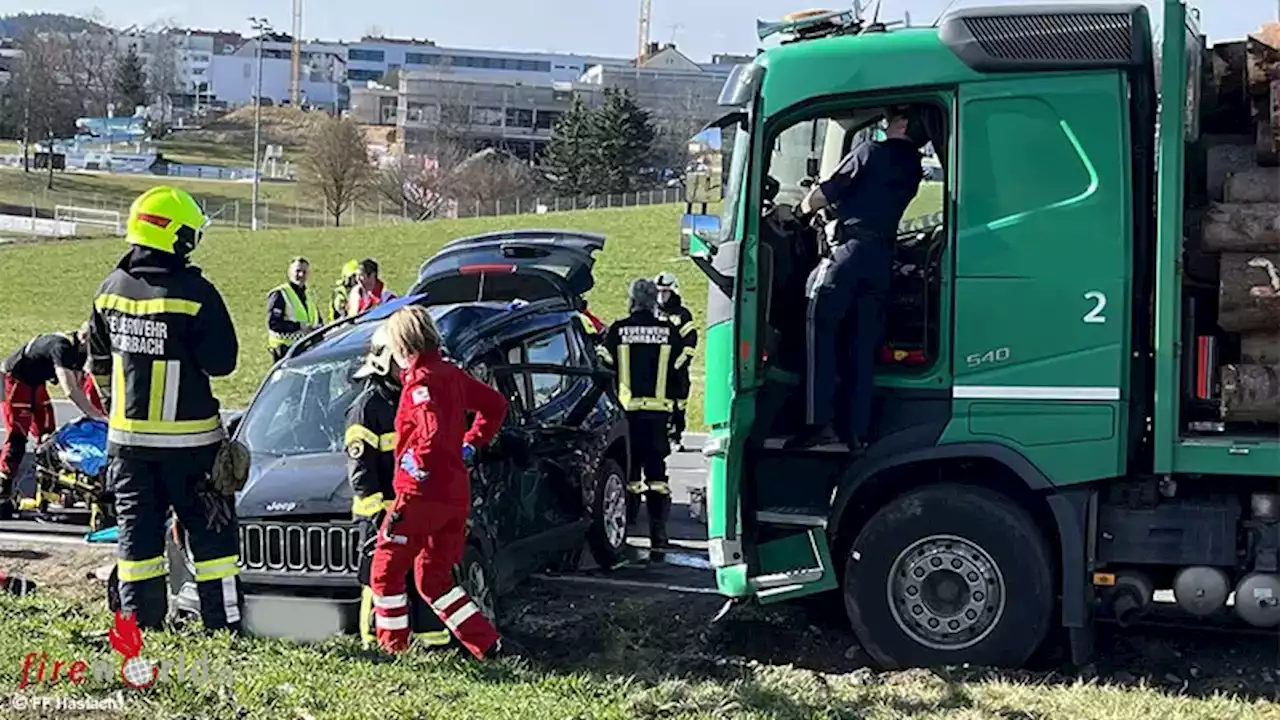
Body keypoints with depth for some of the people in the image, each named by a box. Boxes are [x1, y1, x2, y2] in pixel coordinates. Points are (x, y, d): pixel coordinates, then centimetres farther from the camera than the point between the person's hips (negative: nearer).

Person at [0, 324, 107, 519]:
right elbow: (70, 390, -39)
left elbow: (79, 386, 1)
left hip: (35, 384, 10)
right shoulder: (61, 347, -31)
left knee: (47, 434, 9)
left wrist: (95, 414, -11)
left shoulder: (78, 351, -2)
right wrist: (97, 416, -40)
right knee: (17, 438, -13)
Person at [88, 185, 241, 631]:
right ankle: (223, 624, 6)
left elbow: (99, 362, 14)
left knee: (137, 531, 11)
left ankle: (139, 623, 12)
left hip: (127, 435, 5)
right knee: (209, 532, 4)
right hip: (187, 438, -5)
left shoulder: (112, 289, 3)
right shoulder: (194, 293, -17)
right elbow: (221, 361, -15)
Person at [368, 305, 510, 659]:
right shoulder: (452, 374, 12)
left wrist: (417, 466, -14)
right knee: (434, 579, 16)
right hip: (456, 495, 9)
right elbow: (496, 404, 24)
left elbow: (434, 433, -29)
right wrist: (470, 444, 23)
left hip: (423, 494, -9)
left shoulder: (421, 381, -14)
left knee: (386, 571, 6)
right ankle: (487, 643, 9)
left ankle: (392, 646, 10)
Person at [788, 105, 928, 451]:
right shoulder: (912, 168, 18)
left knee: (820, 328, -7)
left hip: (849, 250, -7)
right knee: (863, 345, 6)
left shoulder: (871, 152, -2)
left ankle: (820, 422, -18)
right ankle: (857, 433, 3)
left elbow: (824, 194, 1)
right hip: (883, 257, 7)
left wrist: (802, 209, 21)